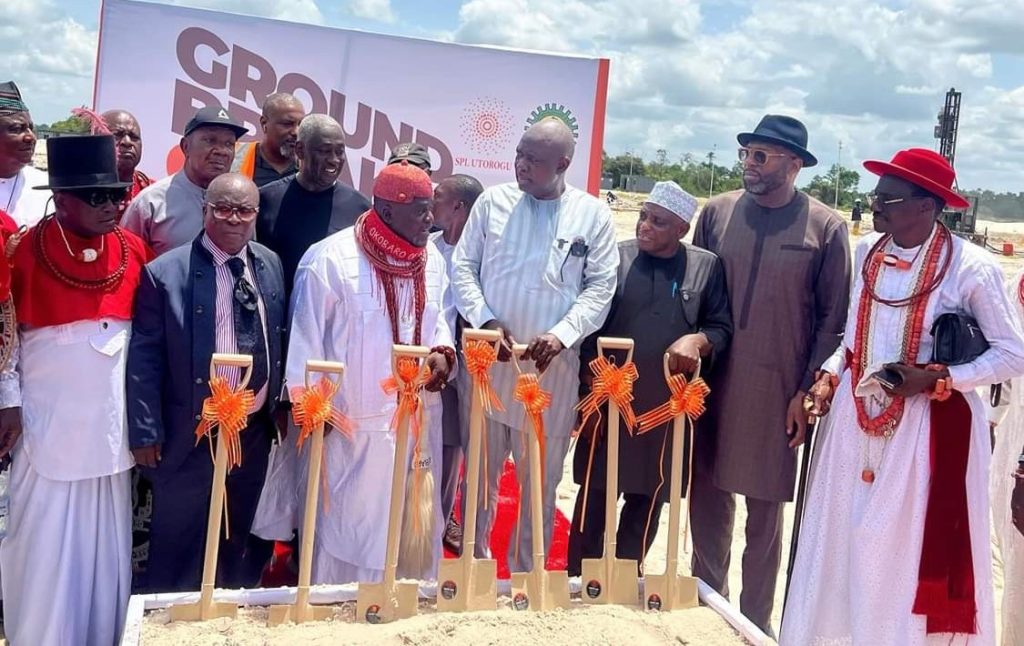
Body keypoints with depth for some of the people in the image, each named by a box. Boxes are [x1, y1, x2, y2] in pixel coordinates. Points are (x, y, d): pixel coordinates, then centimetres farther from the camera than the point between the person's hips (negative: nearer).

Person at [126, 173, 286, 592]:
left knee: (244, 549, 19)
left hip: (257, 432, 5)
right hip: (191, 437, -4)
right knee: (178, 556, 10)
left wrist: (283, 407, 10)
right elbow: (144, 360, -10)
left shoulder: (271, 265, 4)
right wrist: (147, 432, -11)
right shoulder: (165, 273, -11)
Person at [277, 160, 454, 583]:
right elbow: (305, 337, -10)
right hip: (352, 423, -6)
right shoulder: (330, 260, -15)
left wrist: (442, 351, 0)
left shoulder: (432, 260, 6)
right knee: (346, 525, 6)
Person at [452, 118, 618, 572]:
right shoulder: (493, 201, 3)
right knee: (480, 472, 13)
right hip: (488, 358, 1)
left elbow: (600, 287, -1)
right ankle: (474, 562, 32)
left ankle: (526, 573, 27)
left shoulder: (593, 214, 0)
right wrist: (485, 321, -11)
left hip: (552, 365, -1)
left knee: (541, 481, 9)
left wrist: (562, 334, -16)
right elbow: (463, 268, 4)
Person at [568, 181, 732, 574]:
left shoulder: (706, 267, 1)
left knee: (649, 498, 13)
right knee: (594, 495, 6)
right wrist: (589, 390, -4)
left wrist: (697, 340, -17)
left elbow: (722, 328, 5)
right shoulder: (614, 258, -1)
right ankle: (579, 579, 21)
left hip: (668, 405, 1)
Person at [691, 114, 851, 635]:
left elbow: (833, 319, -2)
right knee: (707, 500, 11)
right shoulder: (717, 212, 3)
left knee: (764, 512, 8)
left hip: (777, 391, -2)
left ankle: (755, 622, 25)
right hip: (710, 382, 3)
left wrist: (808, 390, -7)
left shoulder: (825, 228, -4)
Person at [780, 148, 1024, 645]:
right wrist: (829, 376, 1)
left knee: (908, 548, 4)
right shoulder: (867, 252, 2)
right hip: (857, 414, 5)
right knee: (842, 539, 12)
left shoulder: (971, 267, -14)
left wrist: (935, 380, -19)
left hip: (927, 424, -5)